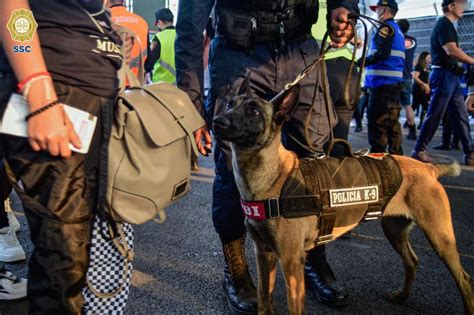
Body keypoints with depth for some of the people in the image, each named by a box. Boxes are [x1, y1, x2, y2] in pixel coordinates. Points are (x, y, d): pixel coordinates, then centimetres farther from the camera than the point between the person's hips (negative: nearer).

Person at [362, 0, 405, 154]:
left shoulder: (386, 27, -8)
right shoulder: (398, 30, 22)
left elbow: (382, 53, -19)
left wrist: (362, 61, -10)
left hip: (383, 81, -10)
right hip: (395, 82, 10)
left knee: (376, 120, -9)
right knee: (392, 120, 12)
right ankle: (395, 155, 16)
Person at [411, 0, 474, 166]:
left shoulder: (447, 25, 21)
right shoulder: (444, 23, -9)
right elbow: (451, 50, -21)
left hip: (451, 76, 10)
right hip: (444, 75, -10)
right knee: (434, 115, -6)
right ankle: (419, 151, 2)